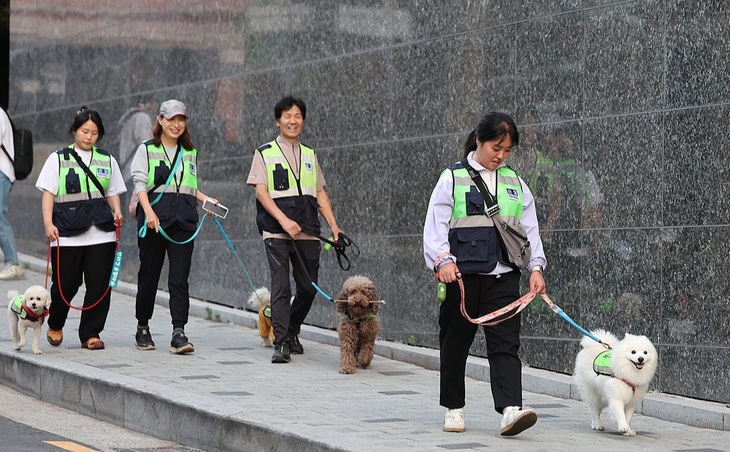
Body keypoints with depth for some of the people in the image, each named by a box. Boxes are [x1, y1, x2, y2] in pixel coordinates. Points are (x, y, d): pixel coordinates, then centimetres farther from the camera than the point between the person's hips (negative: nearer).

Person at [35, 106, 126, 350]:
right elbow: (48, 193, 4)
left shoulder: (107, 161, 17)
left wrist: (117, 212, -2)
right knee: (66, 283, -2)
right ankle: (55, 325, 25)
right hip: (67, 232, -3)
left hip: (102, 232, 3)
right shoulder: (58, 159, 8)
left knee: (99, 284, -4)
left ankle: (90, 334, 5)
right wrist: (48, 223, -9)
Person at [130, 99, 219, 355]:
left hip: (183, 219, 2)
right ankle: (142, 329, 20)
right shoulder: (147, 150, 6)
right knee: (149, 274, 5)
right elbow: (140, 184, -4)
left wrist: (206, 199, 6)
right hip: (154, 217, -2)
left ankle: (179, 333, -13)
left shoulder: (191, 153, 18)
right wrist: (149, 211, -19)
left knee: (180, 277, -8)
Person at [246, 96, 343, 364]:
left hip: (307, 232, 4)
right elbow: (260, 191, -5)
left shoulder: (310, 155, 18)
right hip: (277, 231, -4)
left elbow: (320, 193, 18)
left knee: (308, 287, 6)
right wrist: (284, 220, -17)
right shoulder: (265, 153, 5)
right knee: (281, 286, -11)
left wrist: (333, 225, 5)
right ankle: (281, 344, -11)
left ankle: (292, 331, 28)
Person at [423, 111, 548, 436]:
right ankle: (454, 408, 22)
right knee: (455, 344, 8)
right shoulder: (453, 178, 1)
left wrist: (535, 267, 3)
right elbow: (435, 225, -4)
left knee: (505, 344, -9)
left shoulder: (515, 183, 12)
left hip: (503, 277, 2)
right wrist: (442, 260, -18)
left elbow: (529, 228, 14)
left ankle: (510, 409, -20)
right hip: (461, 275, -2)